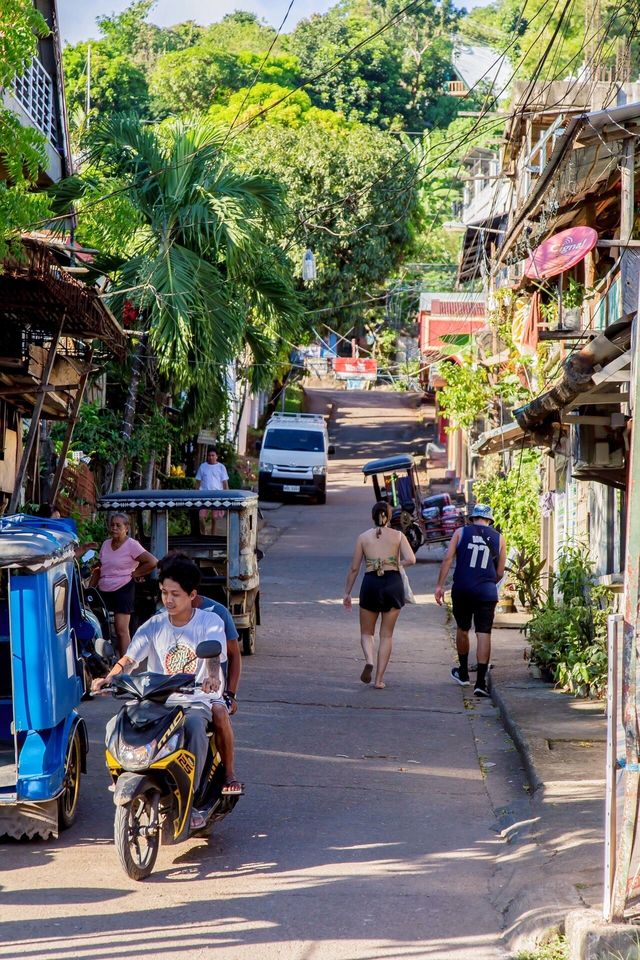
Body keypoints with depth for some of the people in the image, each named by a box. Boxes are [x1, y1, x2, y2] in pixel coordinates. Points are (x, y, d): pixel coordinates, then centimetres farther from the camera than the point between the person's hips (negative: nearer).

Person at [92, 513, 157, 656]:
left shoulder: (132, 545, -7)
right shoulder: (106, 544, 12)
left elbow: (153, 562, -14)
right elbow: (98, 569, 18)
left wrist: (135, 573, -8)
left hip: (123, 589, -6)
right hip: (104, 591, 6)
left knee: (121, 630, -10)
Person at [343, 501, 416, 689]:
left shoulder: (363, 537, 4)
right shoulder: (398, 536, 2)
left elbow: (354, 568, 4)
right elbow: (411, 559, -12)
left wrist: (347, 592, 12)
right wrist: (397, 564, 8)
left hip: (371, 584, 0)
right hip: (393, 583, 0)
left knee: (366, 632, 15)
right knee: (386, 635, 10)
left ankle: (369, 660, -15)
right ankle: (379, 679, 6)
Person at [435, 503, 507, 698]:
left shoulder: (461, 532, 6)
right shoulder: (499, 538, 9)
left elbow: (447, 558, -3)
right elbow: (500, 572, 13)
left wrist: (440, 585, -1)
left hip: (462, 590, 1)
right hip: (487, 592, -1)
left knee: (462, 629, 19)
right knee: (484, 634, -2)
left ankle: (463, 673, 34)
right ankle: (480, 682, -9)